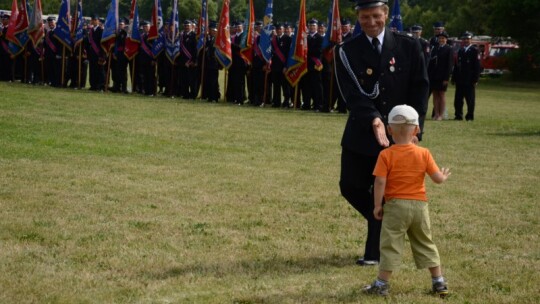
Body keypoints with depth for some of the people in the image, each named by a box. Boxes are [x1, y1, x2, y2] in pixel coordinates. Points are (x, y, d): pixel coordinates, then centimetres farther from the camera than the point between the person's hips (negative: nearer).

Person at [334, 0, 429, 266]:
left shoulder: (408, 47, 0)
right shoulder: (347, 51, -2)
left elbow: (420, 90, 1)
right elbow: (352, 94, -13)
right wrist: (373, 120, -28)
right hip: (361, 133, 1)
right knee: (350, 186, 2)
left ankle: (375, 252, 15)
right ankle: (386, 226, 29)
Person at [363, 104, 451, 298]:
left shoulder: (386, 155, -10)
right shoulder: (424, 154, -2)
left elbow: (380, 182, -14)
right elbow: (437, 178, -1)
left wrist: (377, 205, -5)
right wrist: (444, 176, 22)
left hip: (395, 205, -3)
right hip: (419, 205, 4)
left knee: (390, 244, 3)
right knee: (425, 244, 16)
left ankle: (382, 283, 5)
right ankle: (439, 283, 20)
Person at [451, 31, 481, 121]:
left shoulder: (474, 51, -2)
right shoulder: (460, 51, 15)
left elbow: (477, 66, -7)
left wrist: (475, 80, -12)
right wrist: (454, 78, 10)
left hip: (469, 80, -5)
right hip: (460, 80, 5)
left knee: (470, 99, 0)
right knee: (458, 99, 6)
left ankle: (470, 116, 5)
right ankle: (458, 115, 13)